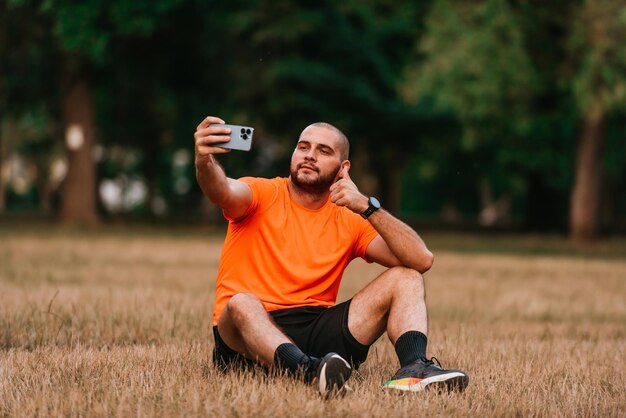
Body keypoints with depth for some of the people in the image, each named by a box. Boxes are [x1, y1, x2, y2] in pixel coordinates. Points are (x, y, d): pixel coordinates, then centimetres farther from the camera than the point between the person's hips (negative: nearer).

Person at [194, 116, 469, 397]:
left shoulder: (350, 219, 9)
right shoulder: (264, 195, 2)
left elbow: (421, 260, -4)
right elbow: (223, 192, -24)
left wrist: (367, 207, -13)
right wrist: (204, 160, -48)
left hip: (318, 331, 3)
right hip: (250, 332, -3)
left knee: (405, 278, -6)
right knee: (242, 304, -38)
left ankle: (414, 368, -33)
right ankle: (313, 372, -63)